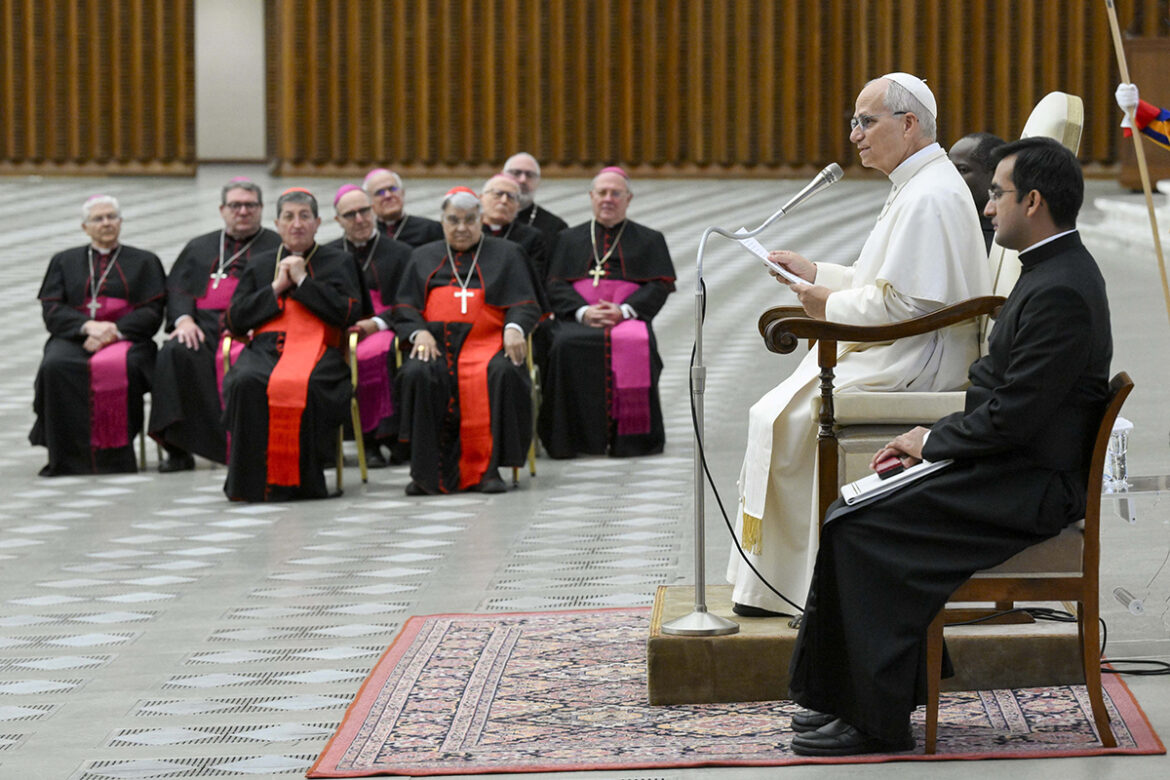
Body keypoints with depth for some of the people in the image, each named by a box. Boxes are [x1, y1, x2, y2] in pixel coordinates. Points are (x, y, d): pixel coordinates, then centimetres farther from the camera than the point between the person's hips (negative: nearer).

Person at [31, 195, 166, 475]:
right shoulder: (64, 261, 22)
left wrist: (113, 331, -11)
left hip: (126, 339, -1)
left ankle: (113, 456, -35)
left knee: (117, 368, -39)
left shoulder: (145, 262, 19)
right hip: (73, 339, 1)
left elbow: (152, 313, 7)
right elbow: (51, 310, 9)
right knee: (55, 366, -35)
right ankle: (66, 456, -34)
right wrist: (88, 326, -11)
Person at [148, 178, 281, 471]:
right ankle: (177, 448, -29)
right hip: (203, 328, 3)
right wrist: (184, 319, -6)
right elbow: (177, 288, 16)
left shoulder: (277, 247, 17)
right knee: (175, 353, -30)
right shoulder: (199, 248, 28)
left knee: (241, 359, -38)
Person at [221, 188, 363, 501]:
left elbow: (349, 314, 2)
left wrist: (302, 281, 2)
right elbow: (235, 322, 15)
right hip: (264, 348, 2)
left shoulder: (338, 262, 19)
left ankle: (298, 480, -30)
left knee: (301, 385, -39)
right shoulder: (260, 265, 26)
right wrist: (276, 288, 6)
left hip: (315, 348, -2)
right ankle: (250, 481, -31)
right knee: (246, 382, -35)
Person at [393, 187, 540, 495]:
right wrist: (420, 333, -7)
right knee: (417, 375, -33)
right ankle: (426, 472, -28)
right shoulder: (423, 257, 24)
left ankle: (486, 468, -31)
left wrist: (514, 328, -13)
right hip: (436, 344, 1)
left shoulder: (506, 254, 20)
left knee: (504, 372, -36)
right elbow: (405, 308, 15)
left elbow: (525, 305, 10)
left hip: (486, 343, -1)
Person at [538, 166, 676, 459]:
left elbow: (660, 286, 6)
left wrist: (623, 311, -12)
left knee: (635, 345, -37)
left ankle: (630, 437, -31)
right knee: (566, 345, -35)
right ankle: (575, 435, -29)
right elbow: (556, 287, 10)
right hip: (578, 318, 1)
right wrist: (583, 312, -10)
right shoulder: (569, 239, 22)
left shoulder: (649, 240, 19)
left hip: (630, 317, -1)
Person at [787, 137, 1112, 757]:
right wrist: (926, 438, 6)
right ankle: (838, 696, 7)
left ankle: (878, 718, -10)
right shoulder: (1053, 272, 13)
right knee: (849, 515, 4)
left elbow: (1012, 419, -23)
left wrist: (932, 439, -8)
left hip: (1032, 485, -10)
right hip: (1011, 465, 10)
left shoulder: (1061, 292, -21)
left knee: (864, 531, -17)